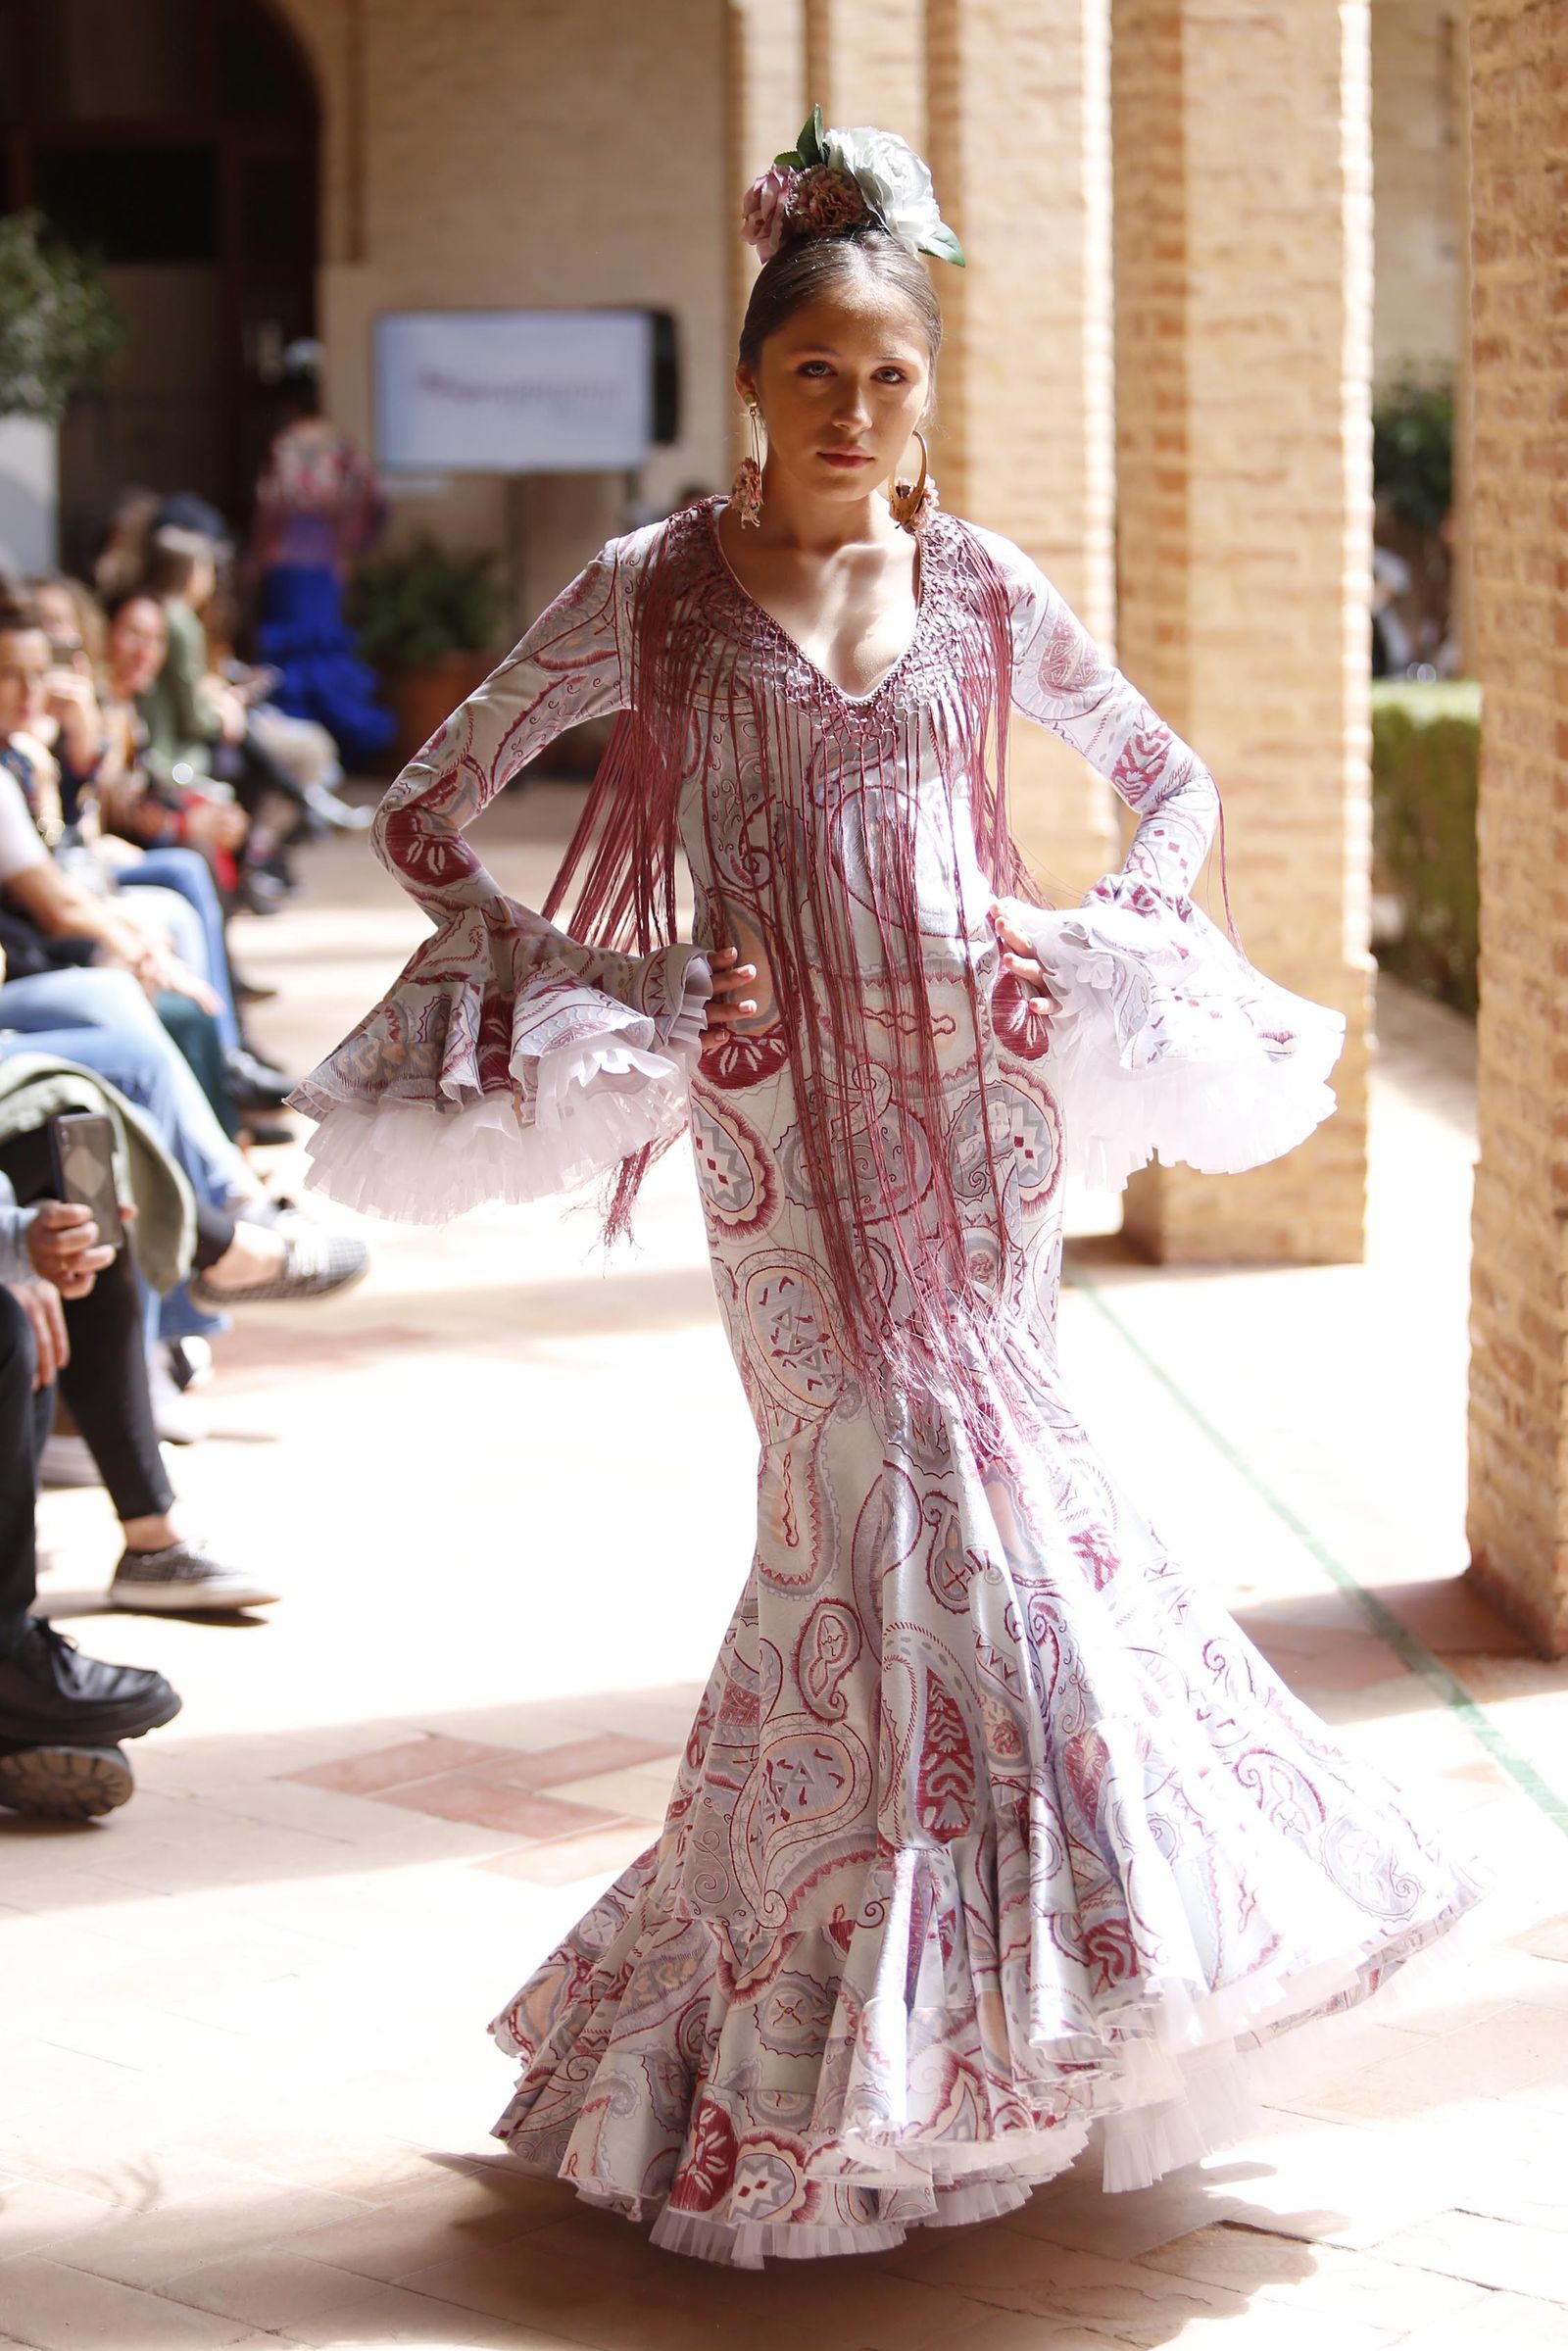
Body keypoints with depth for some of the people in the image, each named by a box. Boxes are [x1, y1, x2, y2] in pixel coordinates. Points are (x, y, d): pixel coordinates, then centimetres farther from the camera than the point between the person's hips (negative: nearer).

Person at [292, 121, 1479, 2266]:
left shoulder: (981, 587, 6)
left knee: (896, 1512, 4)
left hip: (977, 1090, 2)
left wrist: (1110, 948, 3)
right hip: (786, 1112, -2)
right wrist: (620, 1000, -6)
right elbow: (427, 821, 2)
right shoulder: (654, 593, -1)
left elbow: (1172, 778, 19)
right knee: (891, 1490, -7)